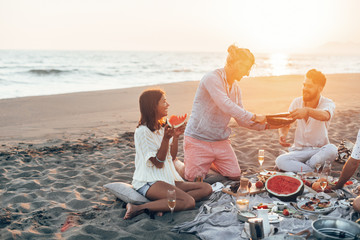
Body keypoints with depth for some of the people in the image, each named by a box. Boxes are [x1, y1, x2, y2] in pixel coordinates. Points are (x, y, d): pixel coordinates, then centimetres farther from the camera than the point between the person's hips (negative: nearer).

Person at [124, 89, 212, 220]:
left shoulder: (163, 127, 15)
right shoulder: (143, 131, -11)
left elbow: (172, 157, 12)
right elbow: (158, 163, -13)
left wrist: (176, 136, -1)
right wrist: (166, 139, -23)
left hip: (168, 178, 9)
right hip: (149, 183, -9)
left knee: (206, 188, -7)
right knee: (188, 202, -29)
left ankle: (165, 204, -19)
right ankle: (139, 208, -23)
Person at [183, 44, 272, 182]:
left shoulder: (236, 88, 9)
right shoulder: (212, 78, -17)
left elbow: (241, 120, 10)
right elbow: (226, 106, -28)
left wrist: (265, 125, -2)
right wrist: (254, 117, -22)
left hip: (220, 140, 7)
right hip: (199, 139, -7)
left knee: (235, 175, 4)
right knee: (194, 180, -4)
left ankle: (211, 163, 29)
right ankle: (187, 161, 27)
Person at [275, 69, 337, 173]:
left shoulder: (328, 103, -11)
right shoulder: (296, 102, 0)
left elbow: (325, 116, -37)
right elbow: (285, 124, 7)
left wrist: (307, 111, -59)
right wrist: (282, 135, -18)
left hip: (319, 150, -2)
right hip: (298, 150, 2)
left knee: (332, 149, -37)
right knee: (280, 161, -27)